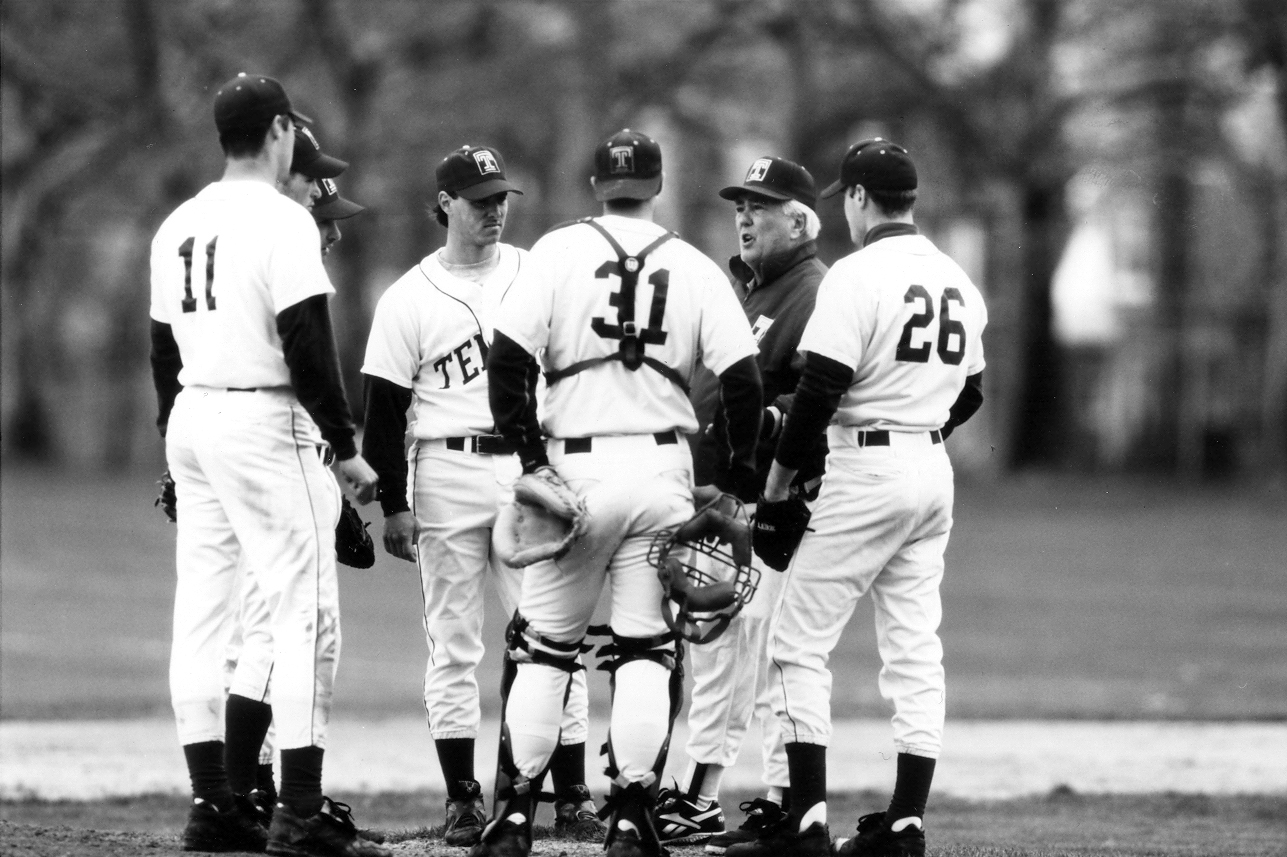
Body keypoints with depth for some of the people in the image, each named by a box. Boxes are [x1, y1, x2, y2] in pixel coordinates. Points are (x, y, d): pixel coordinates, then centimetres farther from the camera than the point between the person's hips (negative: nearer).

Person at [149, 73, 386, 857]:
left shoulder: (179, 227, 12)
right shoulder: (281, 221, -11)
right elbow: (307, 349, -16)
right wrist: (346, 448, -10)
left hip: (191, 415, 8)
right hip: (267, 423, -8)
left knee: (202, 613, 8)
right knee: (306, 613, -6)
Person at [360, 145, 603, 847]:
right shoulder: (409, 300, 1)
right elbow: (384, 413, 1)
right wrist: (393, 505, -5)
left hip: (531, 471, 2)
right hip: (448, 476, -2)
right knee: (453, 645, 1)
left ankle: (572, 798, 0)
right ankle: (462, 800, 7)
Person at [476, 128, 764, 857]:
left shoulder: (560, 252, -1)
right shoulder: (695, 269, 4)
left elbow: (508, 360, -8)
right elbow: (743, 380, 0)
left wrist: (530, 456, -3)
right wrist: (739, 477, 8)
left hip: (575, 467, -1)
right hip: (662, 468, 1)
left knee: (544, 646, 8)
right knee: (648, 649, 6)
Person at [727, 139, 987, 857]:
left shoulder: (857, 275, -13)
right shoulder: (959, 281, 11)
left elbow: (821, 387, -15)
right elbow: (971, 393, 18)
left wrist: (781, 473, -6)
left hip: (866, 472, -8)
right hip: (934, 470, 8)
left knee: (799, 641, -2)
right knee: (915, 649, 9)